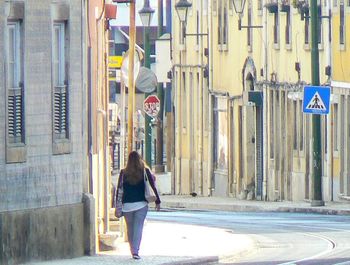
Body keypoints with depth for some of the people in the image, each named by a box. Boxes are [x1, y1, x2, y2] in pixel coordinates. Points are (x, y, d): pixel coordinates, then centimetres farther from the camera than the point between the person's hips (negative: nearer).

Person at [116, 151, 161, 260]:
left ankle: (132, 250, 20)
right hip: (141, 204, -1)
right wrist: (157, 201, 7)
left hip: (127, 205, 1)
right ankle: (135, 251, -16)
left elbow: (119, 189, 2)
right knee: (138, 227, -3)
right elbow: (153, 186, 0)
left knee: (130, 229, 13)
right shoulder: (145, 171, -1)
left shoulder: (124, 173, 0)